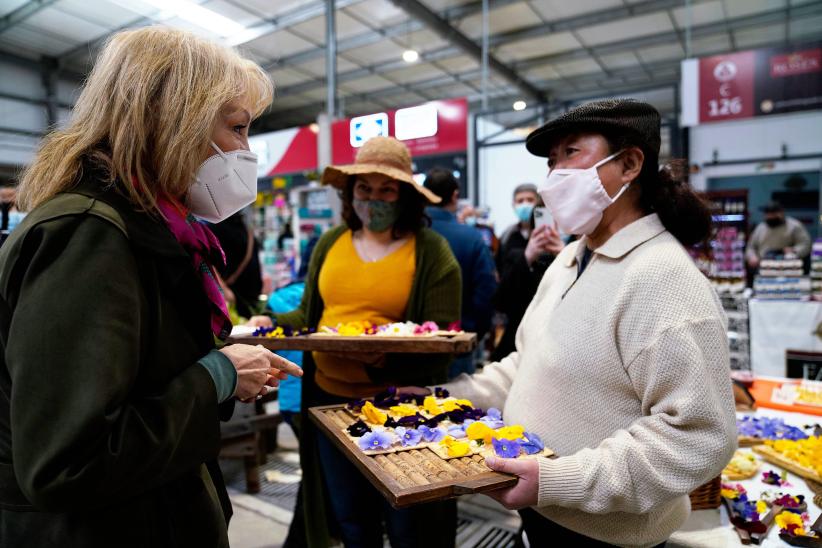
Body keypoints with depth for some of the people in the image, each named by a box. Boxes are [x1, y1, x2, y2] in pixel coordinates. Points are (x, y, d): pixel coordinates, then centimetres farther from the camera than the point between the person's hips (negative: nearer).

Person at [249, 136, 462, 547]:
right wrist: (273, 324, -5)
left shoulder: (431, 251, -9)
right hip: (330, 398, 5)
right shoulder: (330, 243, 5)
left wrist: (388, 356, -30)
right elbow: (309, 315, 14)